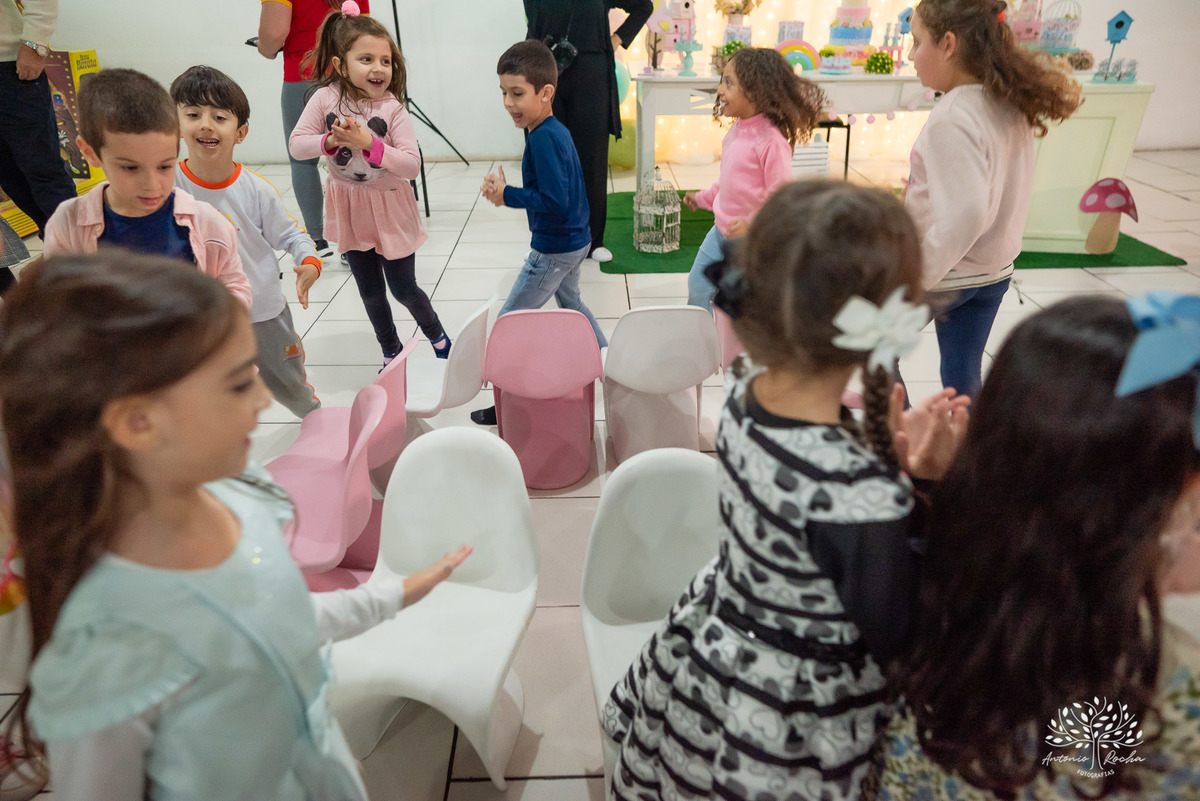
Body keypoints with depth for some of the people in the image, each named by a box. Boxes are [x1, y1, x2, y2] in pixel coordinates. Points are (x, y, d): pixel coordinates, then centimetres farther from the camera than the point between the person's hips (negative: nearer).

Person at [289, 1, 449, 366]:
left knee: (403, 288, 7)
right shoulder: (325, 98, -10)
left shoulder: (393, 110, -15)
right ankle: (391, 354, 34)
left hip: (390, 209, -3)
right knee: (370, 292, 15)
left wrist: (369, 144, -31)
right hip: (350, 209, 3)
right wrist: (330, 140, -25)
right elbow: (296, 144, -7)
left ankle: (438, 337, 35)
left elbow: (412, 166, -21)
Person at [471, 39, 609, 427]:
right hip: (575, 241, 10)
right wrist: (505, 191, 2)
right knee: (569, 300, 32)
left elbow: (555, 201, -31)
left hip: (553, 249, -10)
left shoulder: (542, 138, -25)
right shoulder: (557, 130, 4)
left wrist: (507, 195, -22)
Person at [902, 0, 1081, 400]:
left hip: (944, 274, -8)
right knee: (964, 377, 18)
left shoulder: (953, 118, -23)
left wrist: (916, 278, -26)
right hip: (994, 272, 8)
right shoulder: (1010, 105, 3)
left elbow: (963, 216, -32)